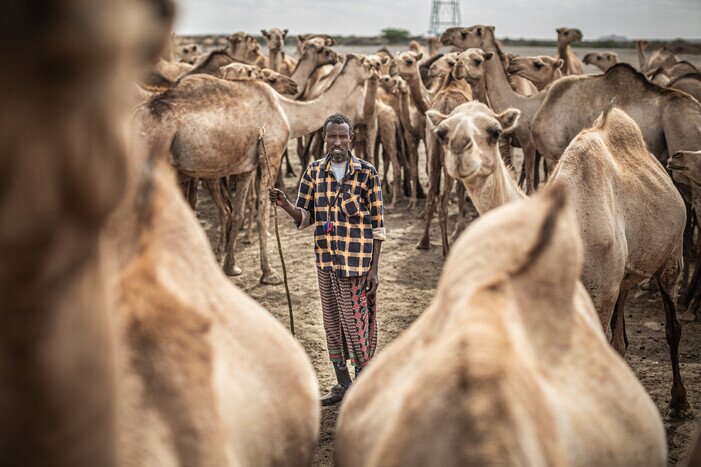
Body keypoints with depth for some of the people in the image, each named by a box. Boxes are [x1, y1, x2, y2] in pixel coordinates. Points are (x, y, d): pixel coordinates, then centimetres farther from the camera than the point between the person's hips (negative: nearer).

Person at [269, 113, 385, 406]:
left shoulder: (367, 173, -8)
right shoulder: (314, 171, 5)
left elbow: (377, 224, -6)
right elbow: (304, 217, 4)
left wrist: (374, 268, -9)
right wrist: (284, 204, -18)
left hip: (356, 260, -5)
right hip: (325, 259, 5)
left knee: (354, 321, -2)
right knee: (331, 320, 11)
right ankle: (342, 384, 24)